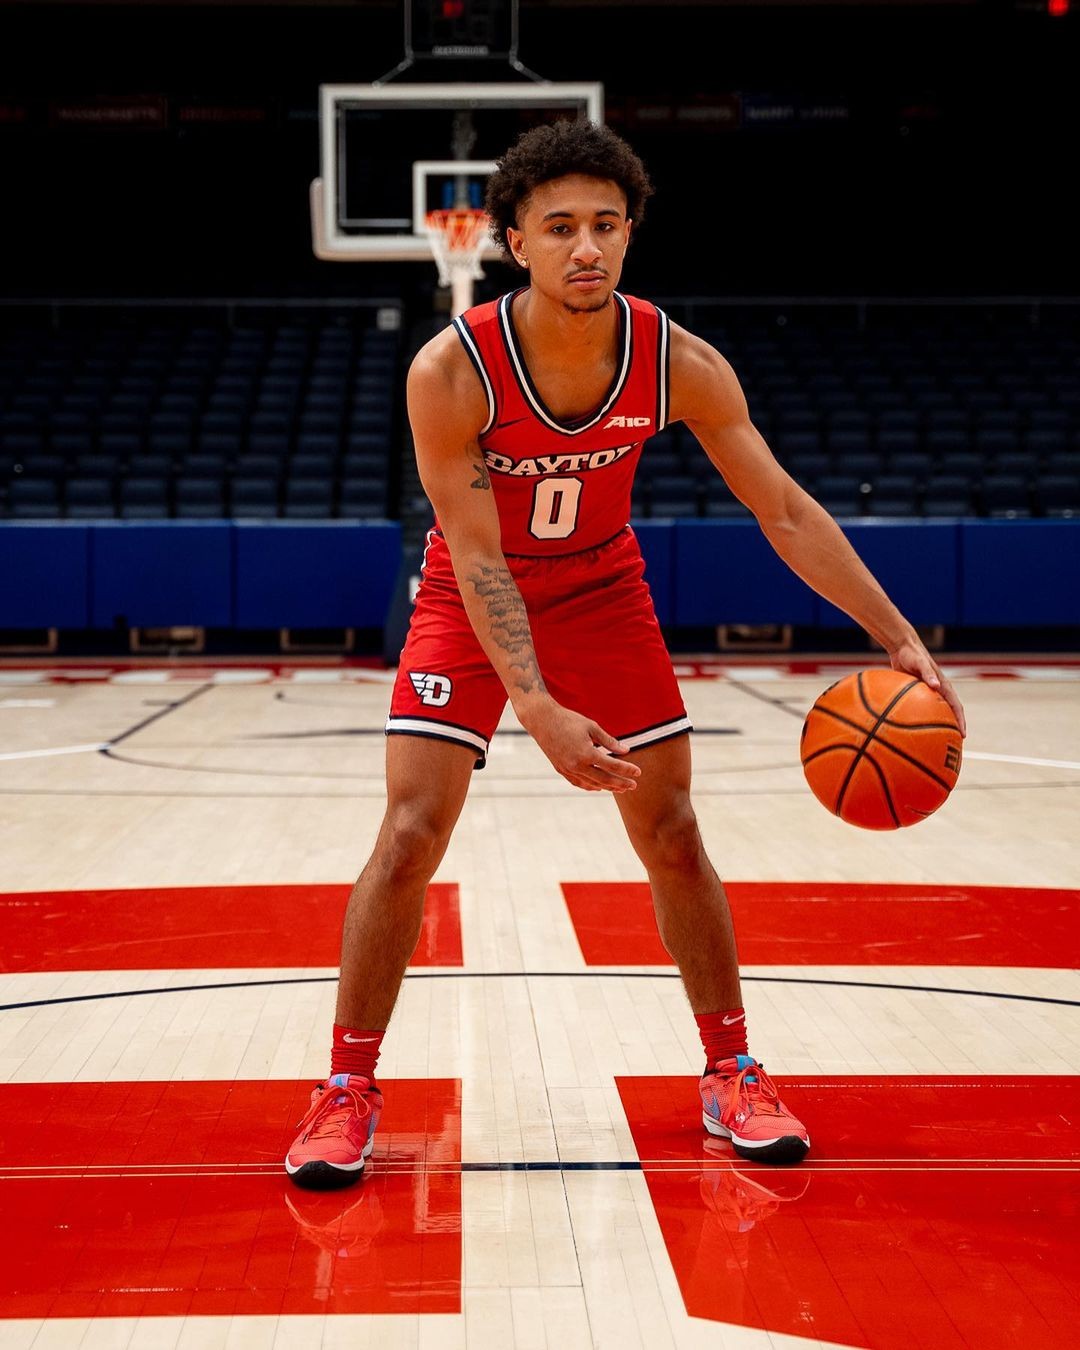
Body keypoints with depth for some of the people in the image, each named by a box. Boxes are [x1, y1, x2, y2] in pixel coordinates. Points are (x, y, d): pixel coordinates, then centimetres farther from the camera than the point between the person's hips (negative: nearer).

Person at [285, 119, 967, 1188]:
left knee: (673, 840, 3)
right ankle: (347, 1092, 3)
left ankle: (731, 1076, 18)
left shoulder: (679, 364, -21)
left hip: (602, 592, 2)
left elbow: (785, 512, -16)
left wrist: (901, 641, -22)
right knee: (409, 837, -11)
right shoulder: (451, 371, -29)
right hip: (472, 604, -2)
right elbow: (478, 559, -28)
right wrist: (538, 710, -40)